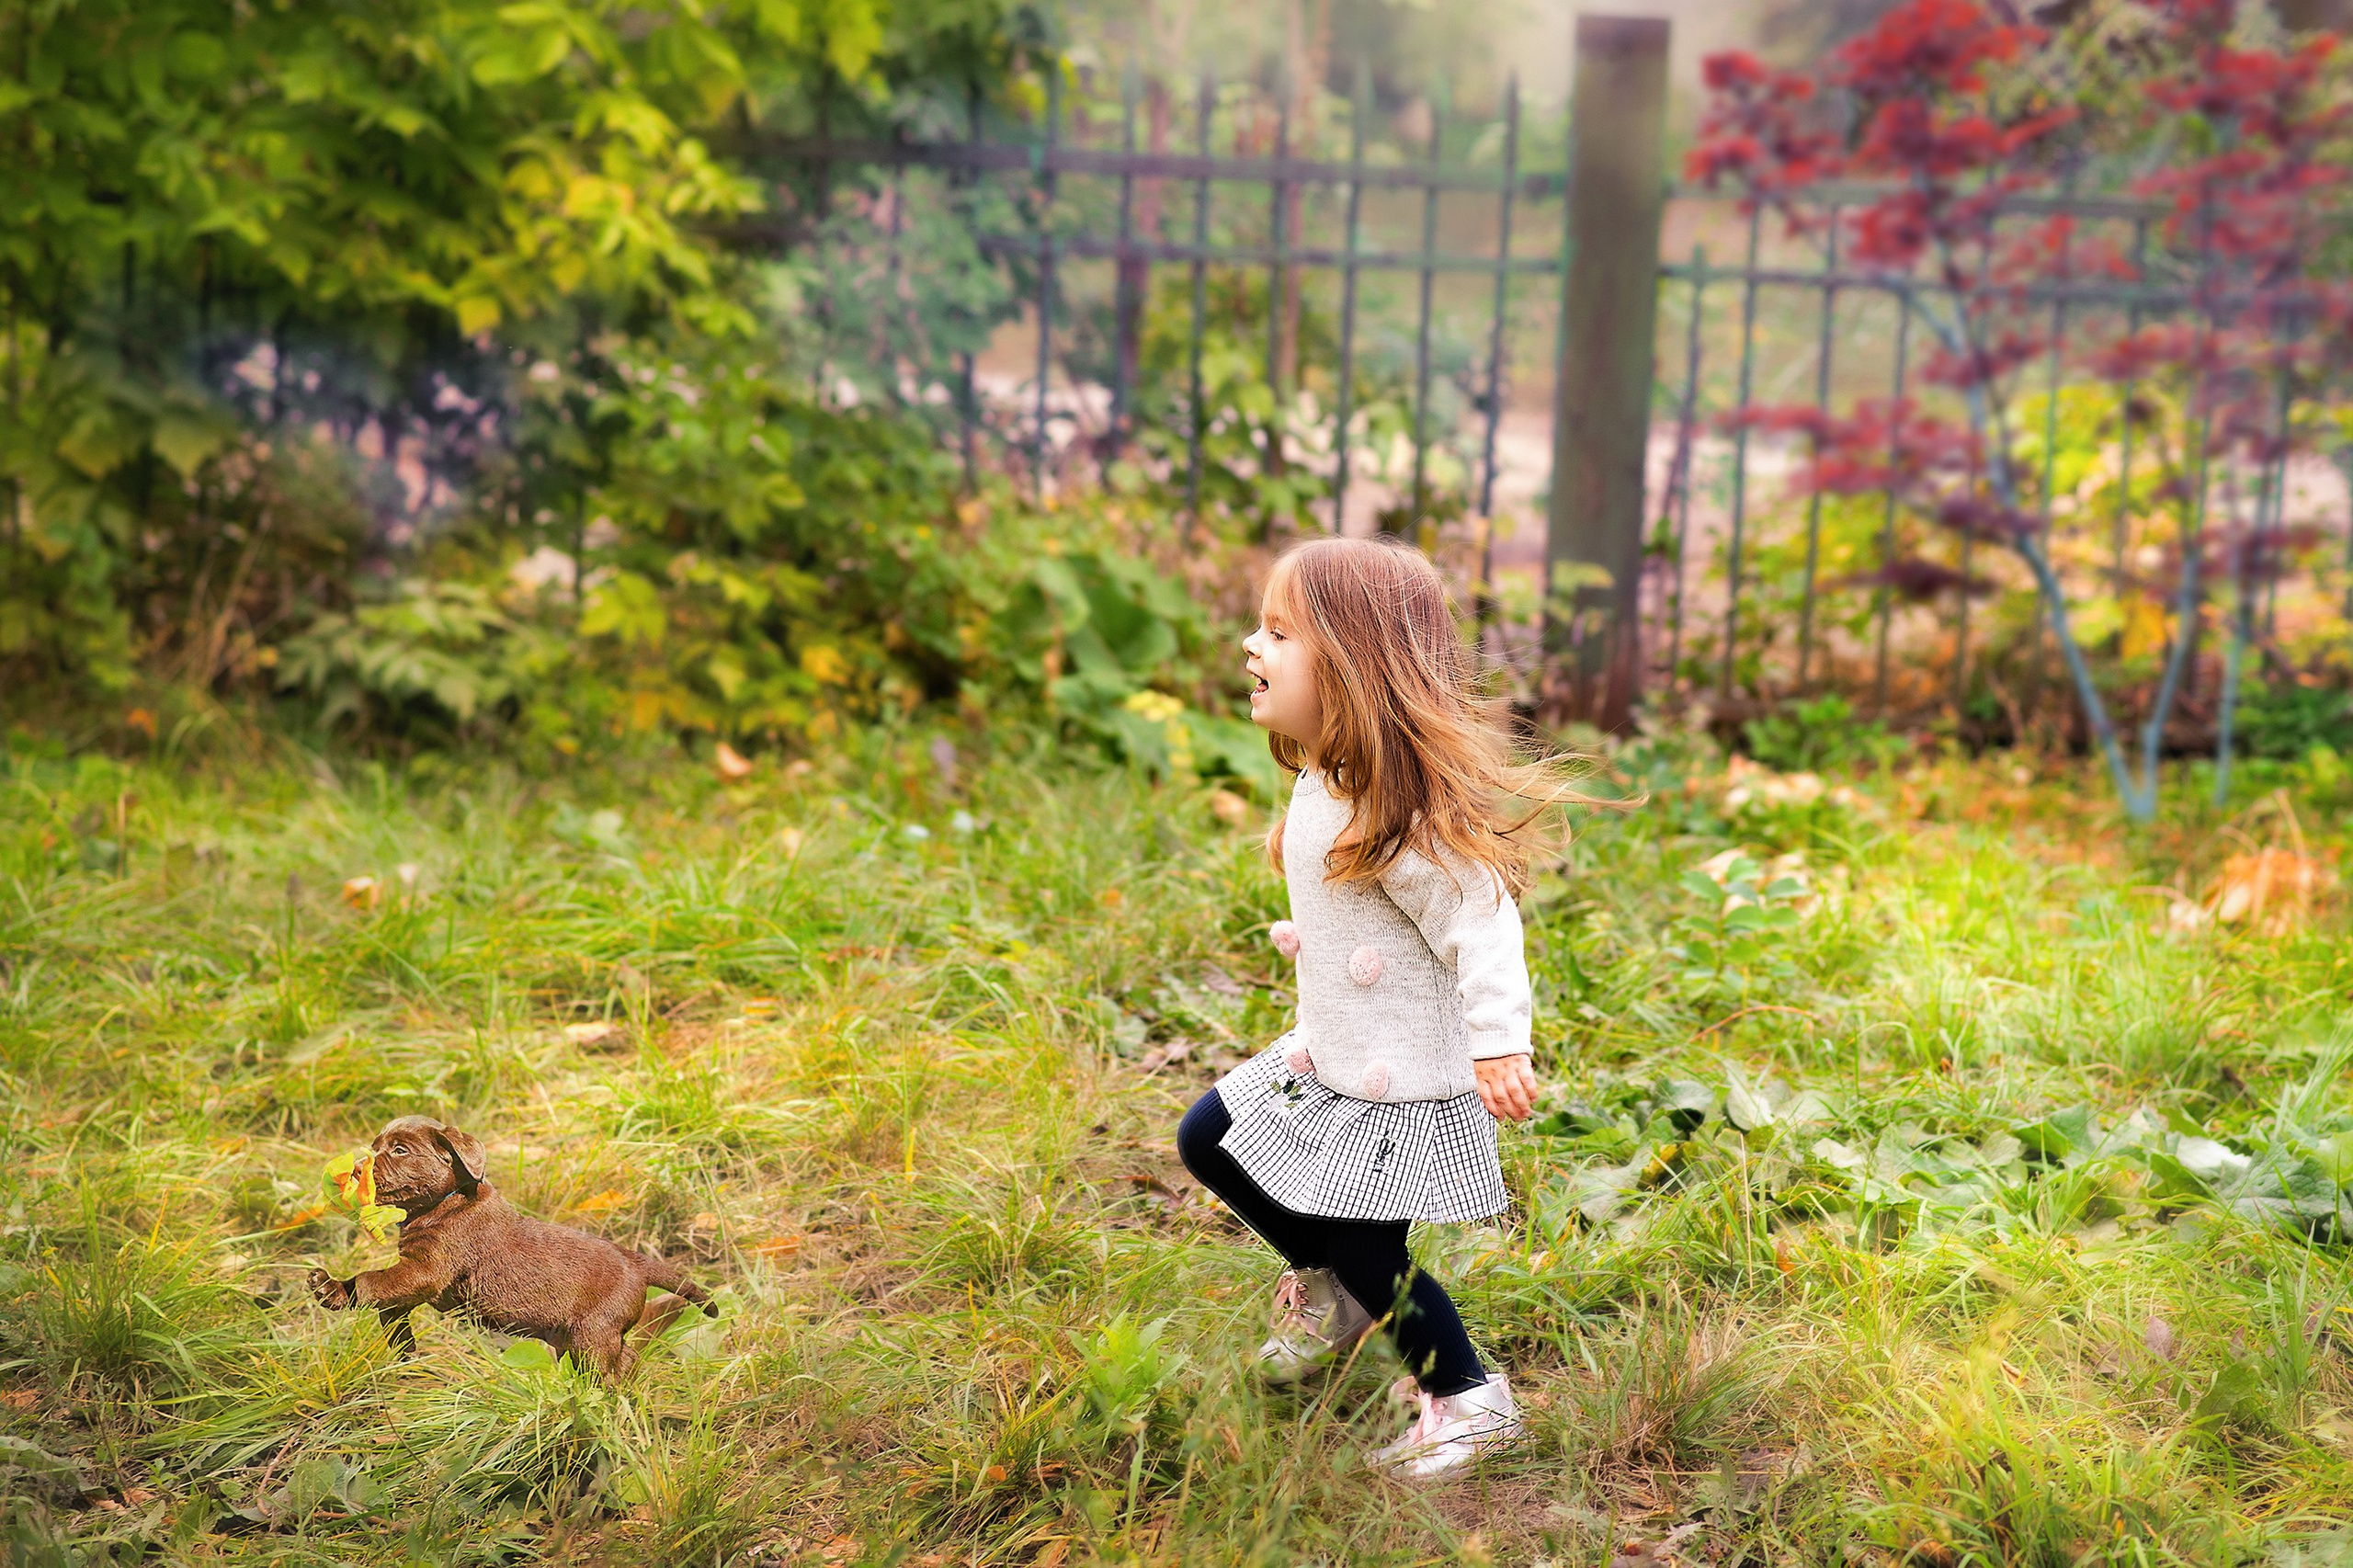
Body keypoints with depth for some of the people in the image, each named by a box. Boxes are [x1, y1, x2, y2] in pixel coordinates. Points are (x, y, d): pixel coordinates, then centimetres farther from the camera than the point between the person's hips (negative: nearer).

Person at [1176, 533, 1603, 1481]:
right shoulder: (1322, 783, 1)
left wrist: (1499, 1045, -33)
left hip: (1405, 1078, -9)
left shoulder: (1401, 808, -29)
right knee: (1208, 1141, 18)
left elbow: (1481, 922, -29)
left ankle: (1469, 1404, 19)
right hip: (1330, 1052, 10)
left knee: (1366, 1251, -1)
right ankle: (1328, 1290, 35)